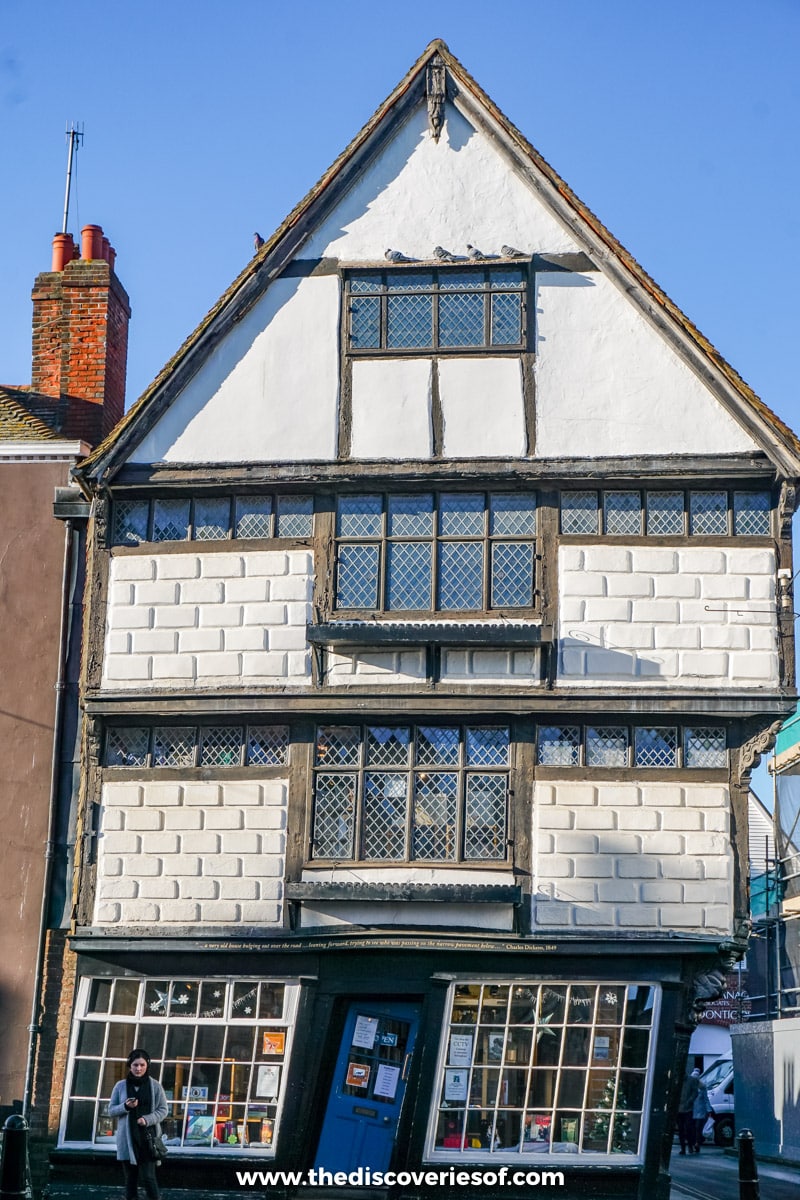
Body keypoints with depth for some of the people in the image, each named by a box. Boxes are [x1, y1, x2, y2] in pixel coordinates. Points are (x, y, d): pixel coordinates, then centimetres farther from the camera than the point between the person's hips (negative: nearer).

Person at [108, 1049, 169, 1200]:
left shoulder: (155, 1085, 1)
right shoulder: (120, 1086, 4)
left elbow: (163, 1110, 3)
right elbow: (111, 1110, 8)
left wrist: (147, 1119, -14)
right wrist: (125, 1106, -13)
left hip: (148, 1137, -2)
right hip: (127, 1138, 2)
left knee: (148, 1176, -9)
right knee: (130, 1177, 5)